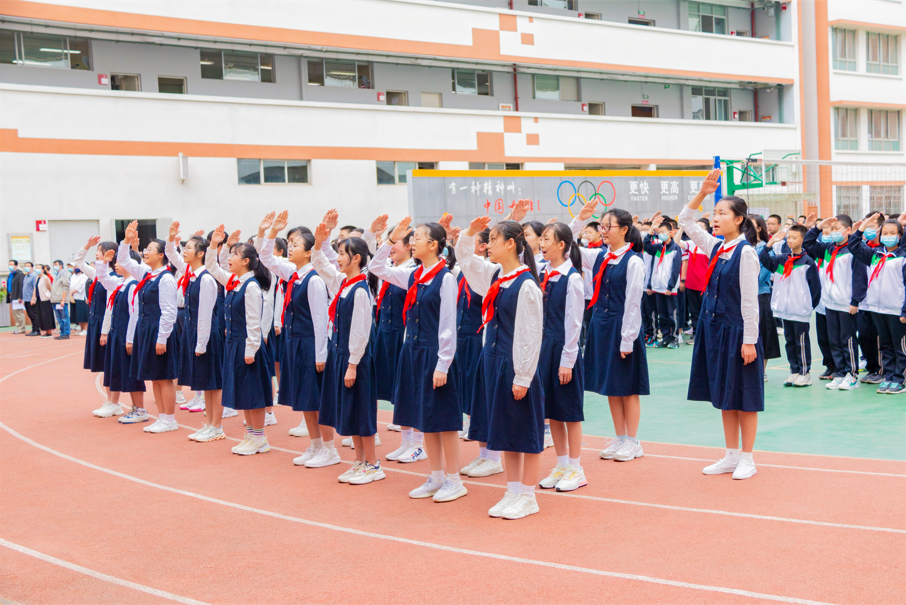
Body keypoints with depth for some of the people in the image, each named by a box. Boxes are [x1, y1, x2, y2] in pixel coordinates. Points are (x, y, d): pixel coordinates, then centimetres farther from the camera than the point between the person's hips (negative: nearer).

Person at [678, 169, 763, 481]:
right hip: (714, 327, 8)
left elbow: (750, 300, -16)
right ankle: (732, 455, 22)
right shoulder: (715, 247, 7)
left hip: (737, 331, -8)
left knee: (743, 396, 2)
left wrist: (749, 340, -17)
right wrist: (702, 192, 1)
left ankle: (748, 459, 12)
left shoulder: (746, 252, -14)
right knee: (723, 396, 12)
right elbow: (685, 221, 13)